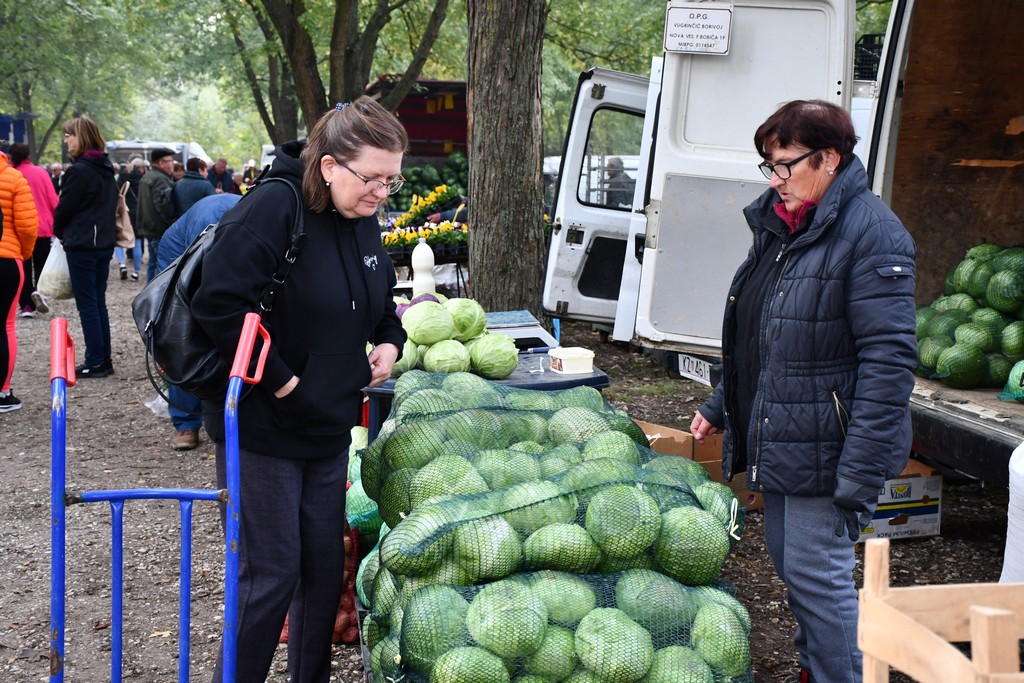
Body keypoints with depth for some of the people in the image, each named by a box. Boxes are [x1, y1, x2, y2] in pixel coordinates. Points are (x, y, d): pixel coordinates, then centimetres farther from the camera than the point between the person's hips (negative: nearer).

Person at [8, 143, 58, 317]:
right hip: (43, 227, 0)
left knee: (24, 267, 8)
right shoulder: (41, 172, -3)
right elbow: (53, 200, -4)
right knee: (41, 264, 14)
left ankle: (26, 306, 2)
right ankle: (39, 290, -12)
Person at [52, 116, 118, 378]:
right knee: (98, 302, 13)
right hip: (104, 243, 8)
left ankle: (96, 362, 0)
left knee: (87, 305, -2)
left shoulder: (78, 171, -16)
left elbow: (64, 208, -11)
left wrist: (59, 232, 8)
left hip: (82, 246, -8)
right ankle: (104, 359, 16)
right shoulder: (106, 170, 10)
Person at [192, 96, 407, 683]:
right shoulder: (275, 207, -20)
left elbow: (380, 296, 23)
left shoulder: (364, 220, 5)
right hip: (263, 429, -7)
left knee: (325, 565, 15)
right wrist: (278, 380, -21)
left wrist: (390, 340, 4)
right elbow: (219, 302, -27)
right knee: (272, 573, 1)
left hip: (330, 426, 8)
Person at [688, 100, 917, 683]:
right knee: (788, 561, 18)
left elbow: (889, 360, -21)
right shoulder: (780, 225, 11)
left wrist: (860, 475, -24)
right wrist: (720, 407, 22)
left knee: (817, 573, -1)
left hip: (826, 446, -9)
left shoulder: (870, 233, -17)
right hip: (778, 438, 9)